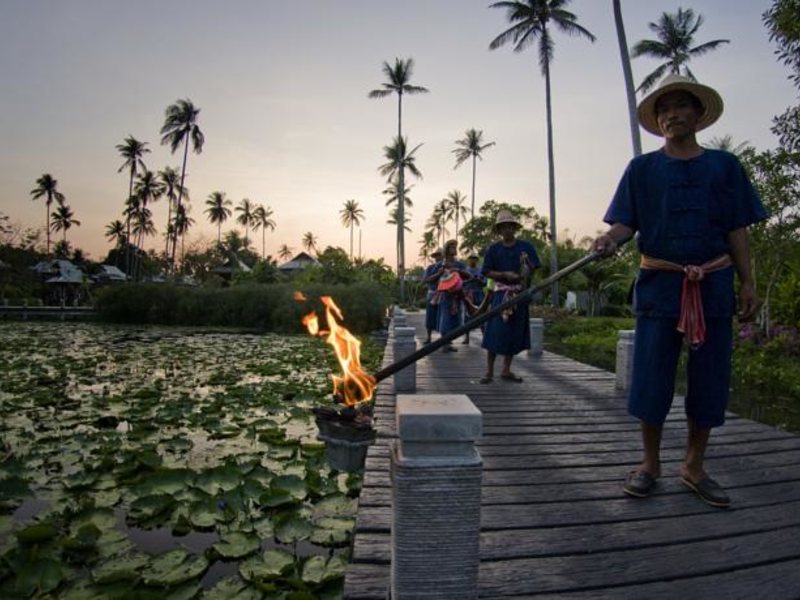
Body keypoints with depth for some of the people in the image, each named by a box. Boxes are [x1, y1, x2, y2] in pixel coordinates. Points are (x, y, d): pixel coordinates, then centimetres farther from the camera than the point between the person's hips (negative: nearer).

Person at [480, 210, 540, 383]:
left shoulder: (526, 246, 6)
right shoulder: (493, 249, 4)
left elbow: (534, 269, 6)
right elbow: (487, 272, 0)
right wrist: (505, 274, -15)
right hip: (501, 293, -2)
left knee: (515, 333, 5)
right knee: (495, 331, -7)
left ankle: (506, 370, 17)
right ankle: (489, 371, 0)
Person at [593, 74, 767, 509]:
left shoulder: (724, 165, 11)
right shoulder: (642, 168, 8)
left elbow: (737, 231, 10)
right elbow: (625, 223, 0)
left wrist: (747, 283, 3)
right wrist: (609, 240, -23)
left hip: (713, 285, 2)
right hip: (659, 283, -1)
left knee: (709, 379, 5)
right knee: (651, 378, -1)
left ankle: (694, 467, 21)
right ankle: (650, 464, 17)